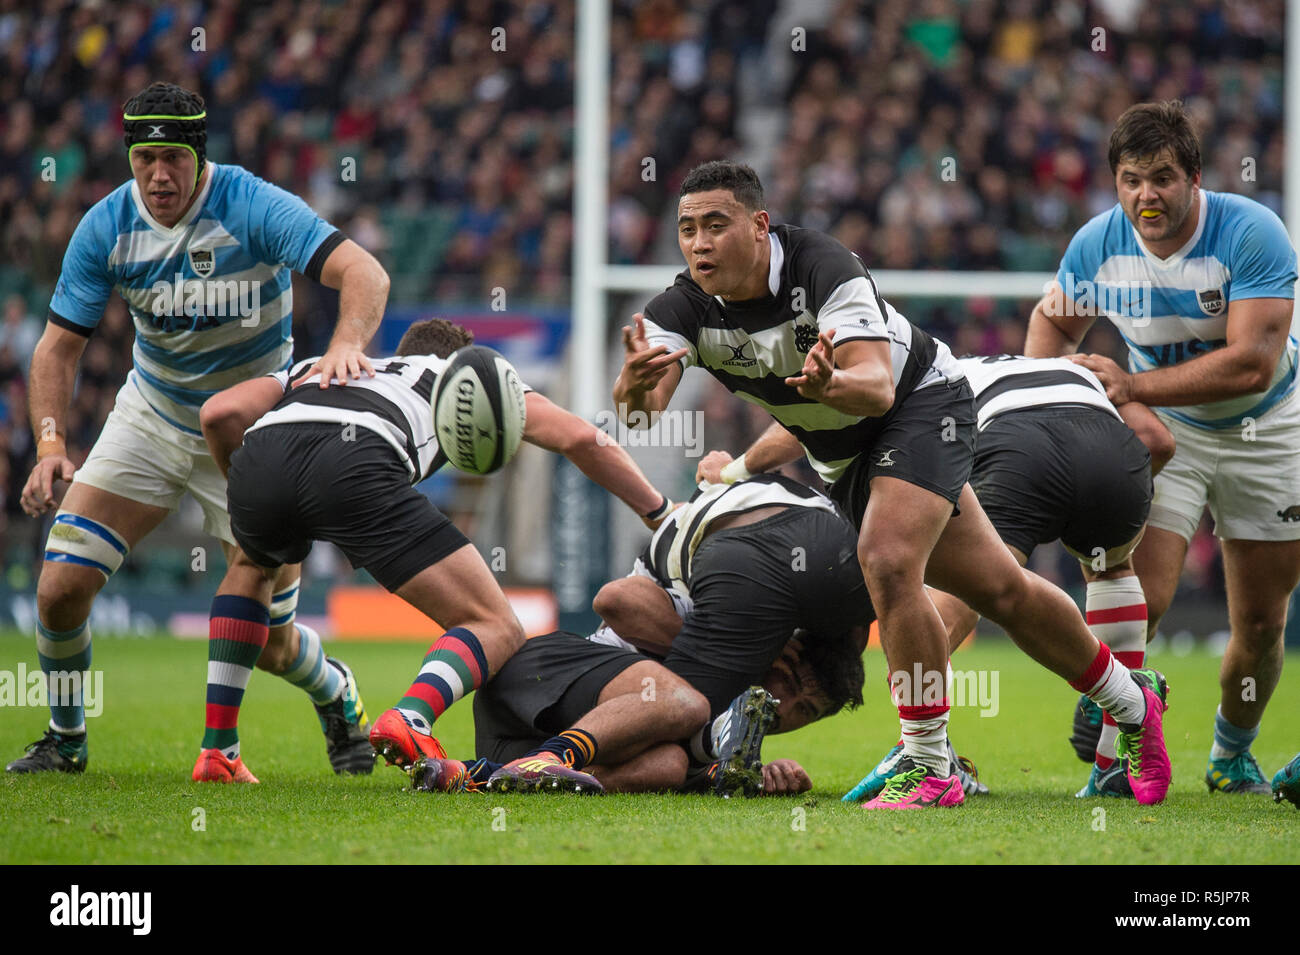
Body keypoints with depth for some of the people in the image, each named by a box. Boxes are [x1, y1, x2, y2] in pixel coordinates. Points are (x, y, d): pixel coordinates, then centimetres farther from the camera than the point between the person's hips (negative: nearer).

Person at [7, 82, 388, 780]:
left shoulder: (254, 207, -23)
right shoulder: (106, 226, -12)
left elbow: (364, 274, -33)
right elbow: (61, 342, -6)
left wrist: (345, 344, -53)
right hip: (151, 416, 3)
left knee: (271, 643, -4)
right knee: (62, 586, -9)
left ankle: (336, 696, 32)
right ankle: (65, 740, 15)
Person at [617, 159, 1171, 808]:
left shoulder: (823, 268, -30)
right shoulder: (684, 309, -17)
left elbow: (876, 386, -40)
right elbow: (637, 409, -32)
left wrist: (828, 384, -63)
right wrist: (637, 383, -56)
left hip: (921, 399, -6)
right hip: (839, 455, 6)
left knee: (887, 564, -28)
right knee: (997, 588, 10)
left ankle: (928, 766, -18)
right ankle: (1130, 703, 28)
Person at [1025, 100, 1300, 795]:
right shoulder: (1098, 244, -15)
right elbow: (1055, 319, 7)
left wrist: (1133, 386, -36)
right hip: (1164, 429, 1)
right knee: (1138, 601, -18)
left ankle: (1231, 756, 30)